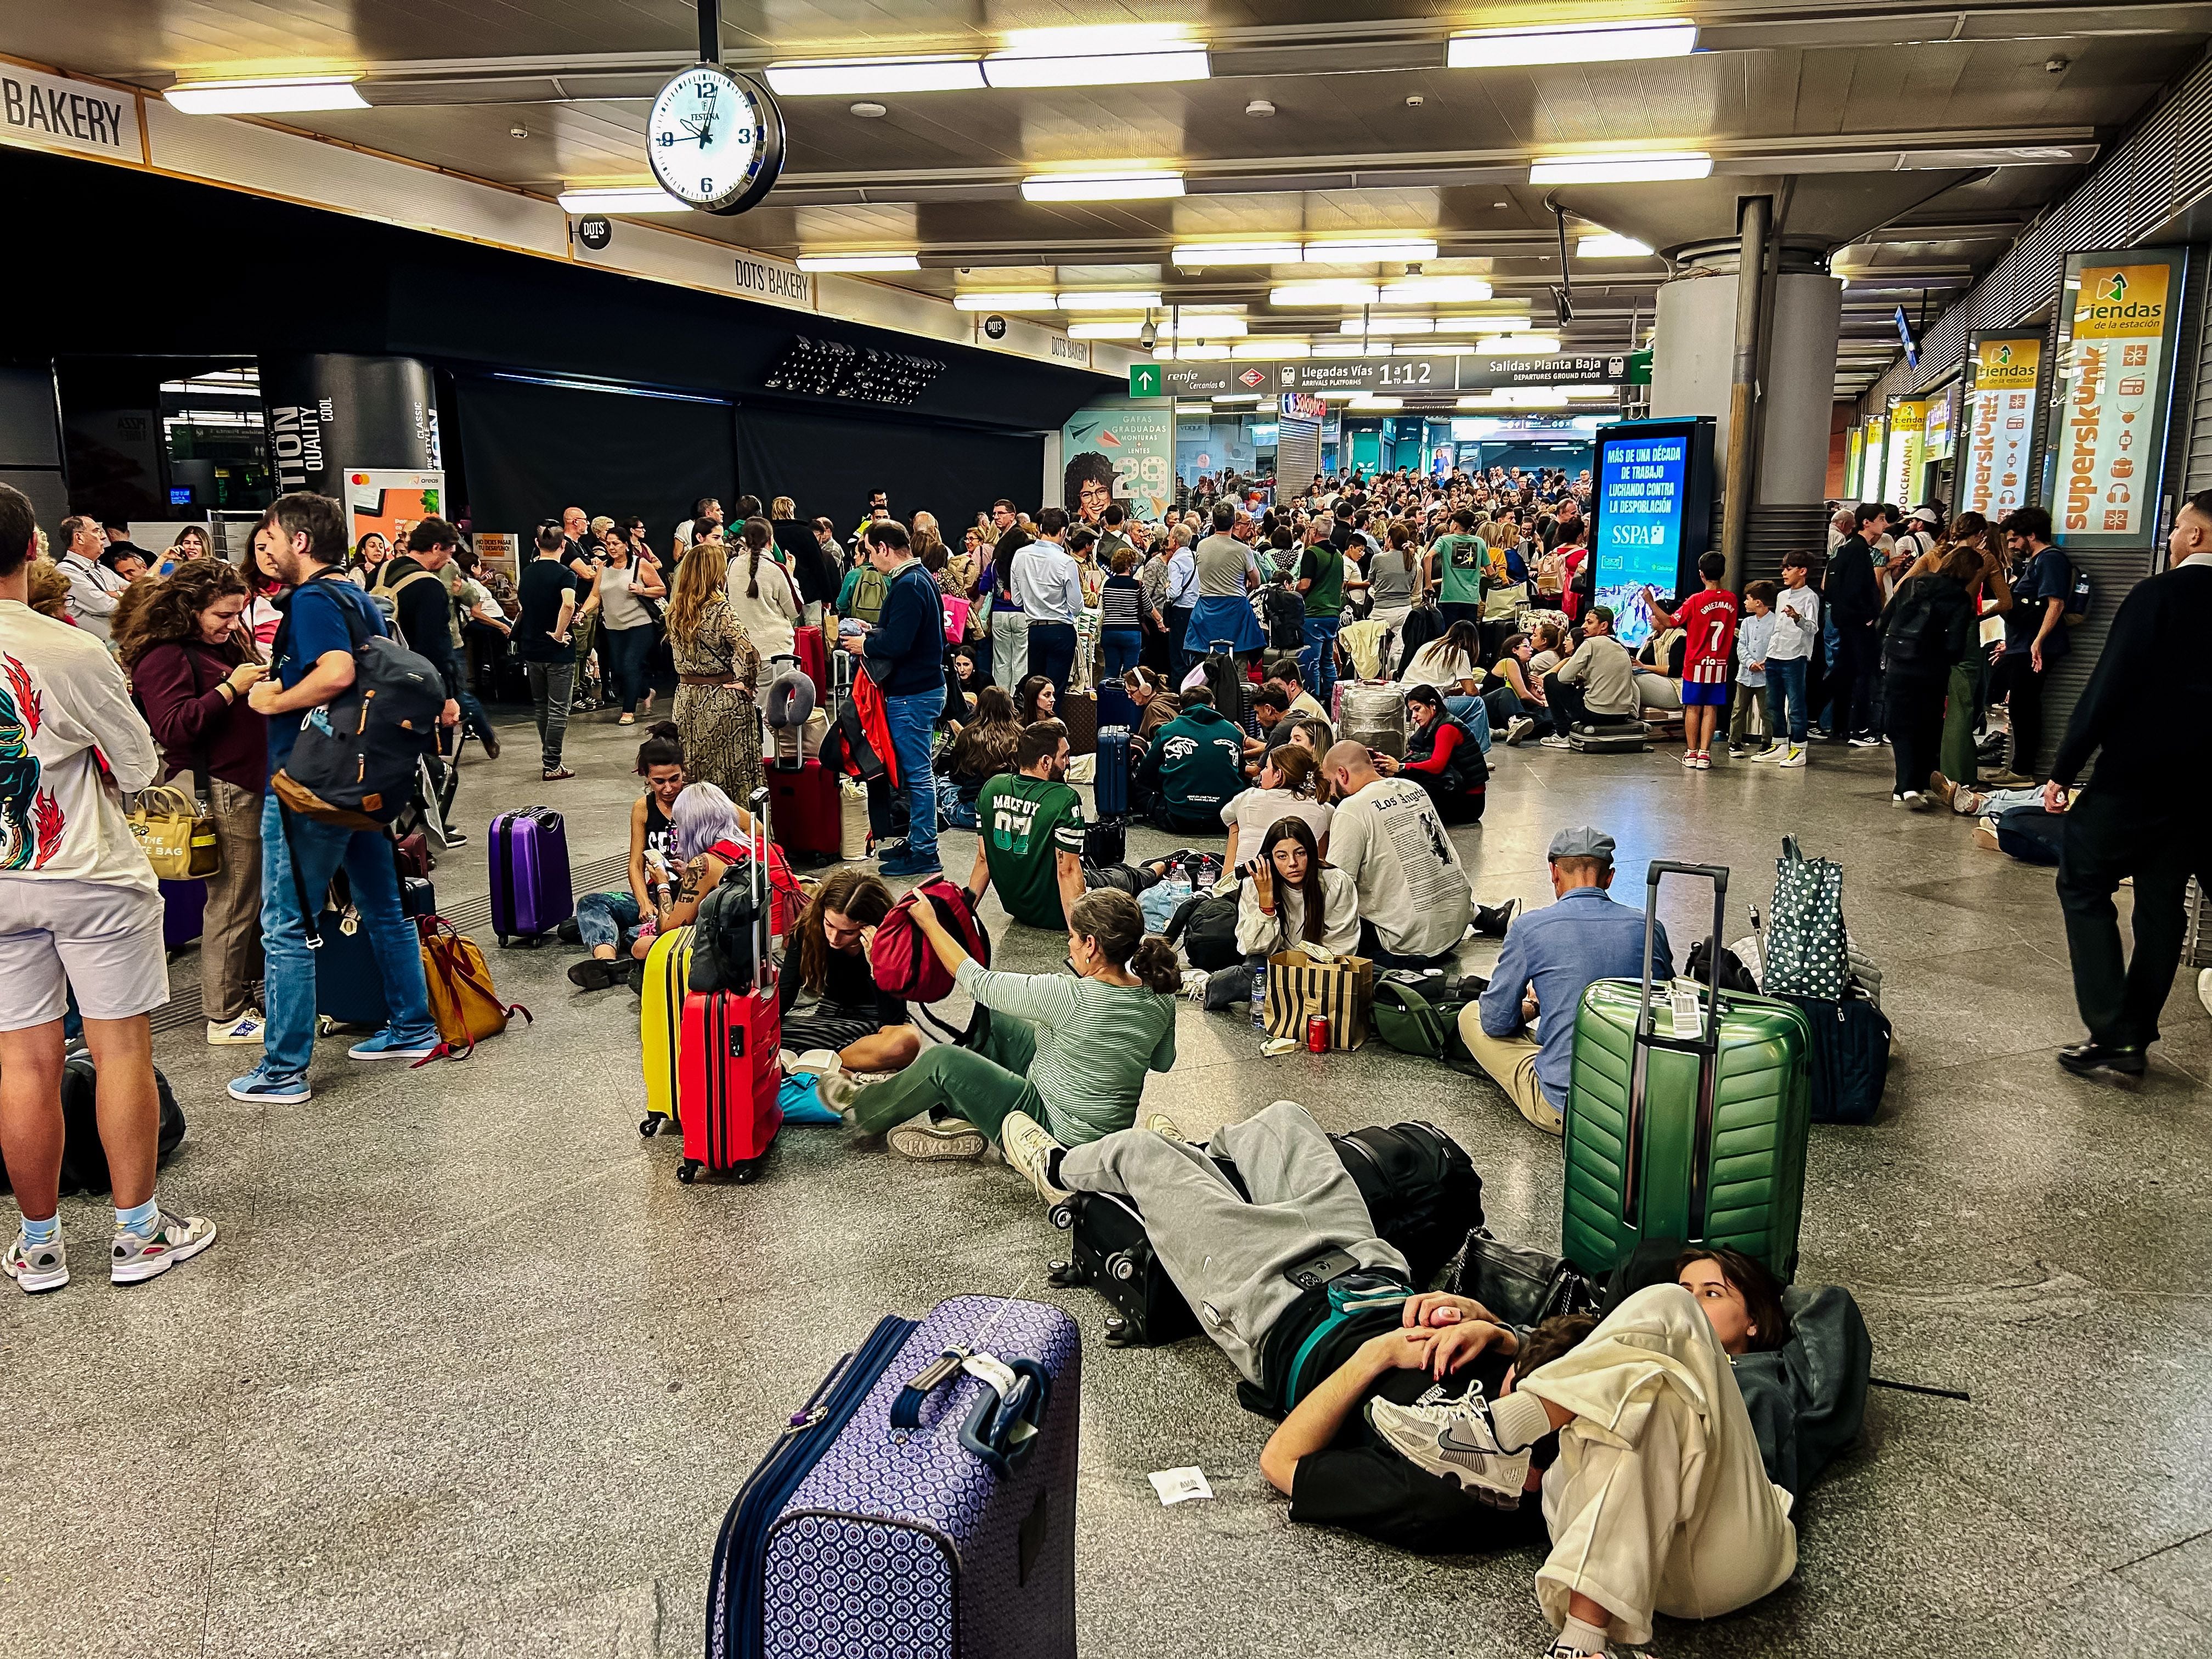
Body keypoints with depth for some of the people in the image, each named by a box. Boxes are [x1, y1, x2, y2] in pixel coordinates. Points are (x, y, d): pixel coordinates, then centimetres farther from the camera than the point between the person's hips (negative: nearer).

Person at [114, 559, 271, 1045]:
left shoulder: (225, 643, 18)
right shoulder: (163, 656, -10)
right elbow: (173, 728, -20)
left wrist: (264, 682, 10)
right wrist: (230, 689, -21)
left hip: (250, 782, 9)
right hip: (218, 790, -9)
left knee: (256, 896, 12)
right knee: (233, 902, -5)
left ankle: (244, 995, 24)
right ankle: (225, 1017, 5)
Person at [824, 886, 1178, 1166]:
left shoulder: (1072, 998, -30)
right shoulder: (1161, 997, -11)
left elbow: (978, 982, -17)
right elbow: (1163, 1061, 9)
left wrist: (928, 922, -4)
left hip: (1063, 1135, -8)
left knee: (942, 1060, -3)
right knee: (993, 1021, 12)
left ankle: (864, 1109, 22)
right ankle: (959, 1120, 21)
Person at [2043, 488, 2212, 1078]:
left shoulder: (2158, 595, -13)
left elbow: (2108, 687, -16)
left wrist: (2063, 769, -11)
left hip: (2137, 770, -6)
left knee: (2083, 883, 4)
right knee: (2164, 899, 13)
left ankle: (2114, 1033, -3)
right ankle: (2136, 1035, 20)